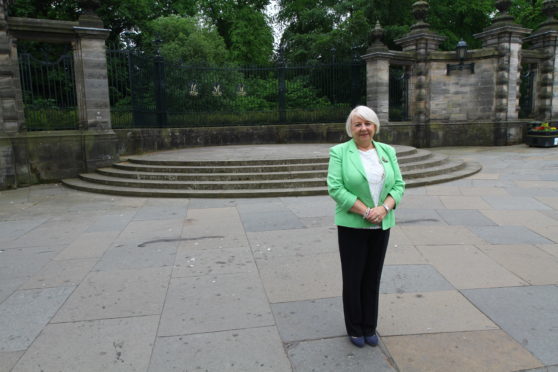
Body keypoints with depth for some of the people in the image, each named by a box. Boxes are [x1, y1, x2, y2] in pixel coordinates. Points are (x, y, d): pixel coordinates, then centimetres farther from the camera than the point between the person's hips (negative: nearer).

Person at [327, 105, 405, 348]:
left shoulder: (387, 151, 5)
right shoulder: (340, 152, -7)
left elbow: (398, 185, 2)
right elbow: (335, 188, -15)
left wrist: (384, 208, -16)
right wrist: (366, 212, -19)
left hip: (381, 225, 4)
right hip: (352, 225, -3)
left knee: (373, 277, 13)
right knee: (353, 278, 7)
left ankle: (370, 327, 30)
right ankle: (354, 328, 26)